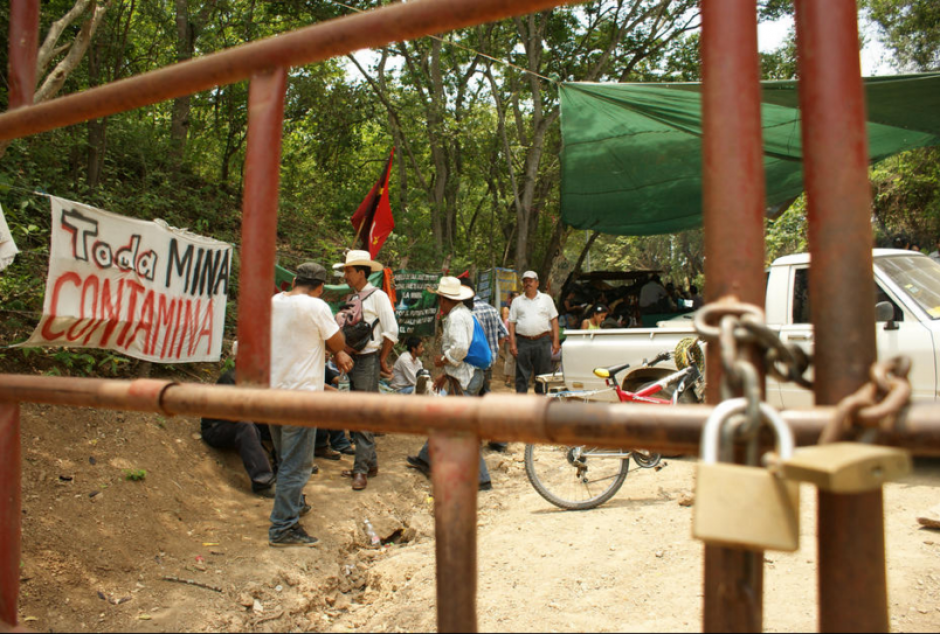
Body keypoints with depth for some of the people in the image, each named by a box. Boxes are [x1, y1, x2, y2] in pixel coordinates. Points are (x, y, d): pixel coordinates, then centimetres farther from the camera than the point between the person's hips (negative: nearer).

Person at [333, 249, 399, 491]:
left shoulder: (377, 296, -8)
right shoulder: (351, 298, 12)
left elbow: (391, 331, -10)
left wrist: (382, 359, -5)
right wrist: (343, 348, 1)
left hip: (368, 360, -8)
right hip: (352, 359, 8)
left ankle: (362, 469, -1)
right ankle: (370, 464, 22)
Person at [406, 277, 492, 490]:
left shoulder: (456, 316, -16)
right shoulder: (462, 313, 16)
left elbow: (460, 348, -29)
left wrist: (443, 360, -11)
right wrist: (445, 375, 23)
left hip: (464, 379, -11)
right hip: (463, 376, 11)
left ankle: (481, 479, -3)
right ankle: (425, 460, 39)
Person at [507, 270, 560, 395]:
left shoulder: (546, 299, 11)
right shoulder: (517, 301, 11)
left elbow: (554, 320, 7)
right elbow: (511, 323, 7)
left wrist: (555, 341, -1)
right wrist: (512, 343, -3)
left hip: (542, 342, 0)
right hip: (523, 342, 0)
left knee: (543, 373, 5)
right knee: (522, 375, 1)